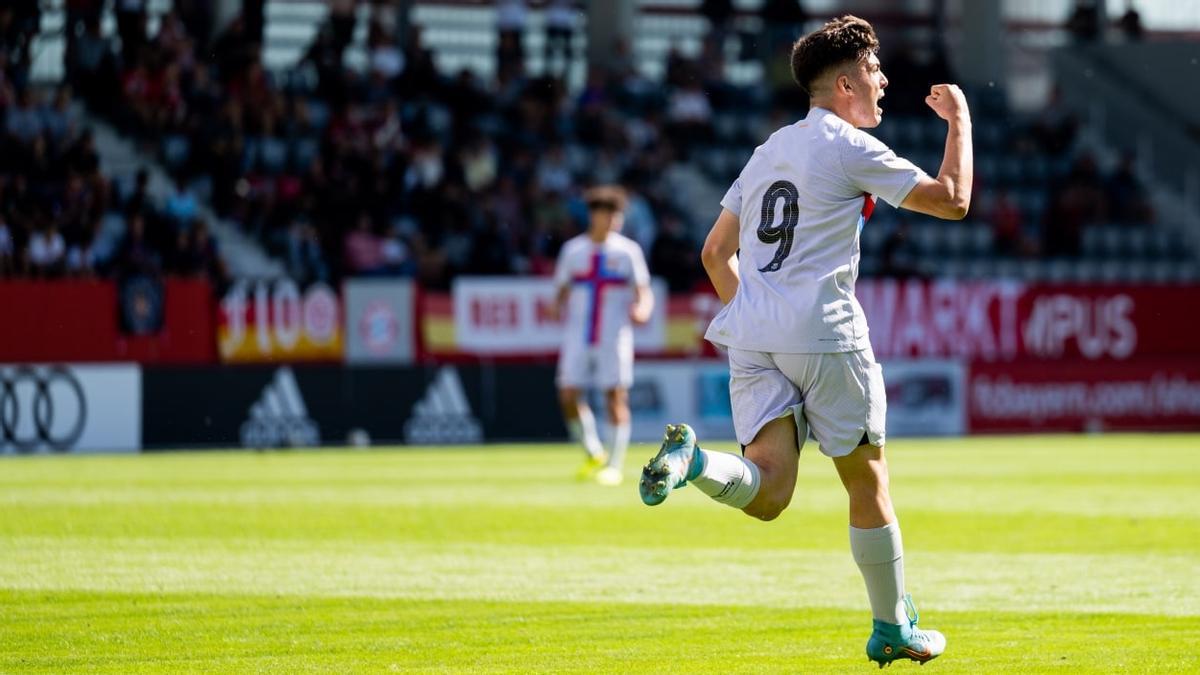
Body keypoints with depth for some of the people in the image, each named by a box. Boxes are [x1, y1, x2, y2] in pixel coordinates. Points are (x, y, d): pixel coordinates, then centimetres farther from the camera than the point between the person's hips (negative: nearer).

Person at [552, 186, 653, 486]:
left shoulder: (628, 251, 1)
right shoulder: (573, 250, 7)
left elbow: (644, 291, -1)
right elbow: (562, 291, 14)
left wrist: (642, 309, -23)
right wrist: (558, 308, -7)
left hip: (614, 336, -2)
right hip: (578, 335, 2)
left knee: (616, 399, -6)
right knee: (568, 395, -6)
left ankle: (614, 466, 1)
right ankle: (593, 455, 14)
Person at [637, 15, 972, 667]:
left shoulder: (771, 149, 20)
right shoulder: (849, 148, -3)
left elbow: (715, 252, 23)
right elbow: (951, 199, -3)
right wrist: (959, 119, 9)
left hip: (750, 335, 6)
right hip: (823, 333, -6)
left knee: (767, 494, -6)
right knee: (867, 481, 9)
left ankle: (692, 459, -34)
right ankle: (892, 630, 17)